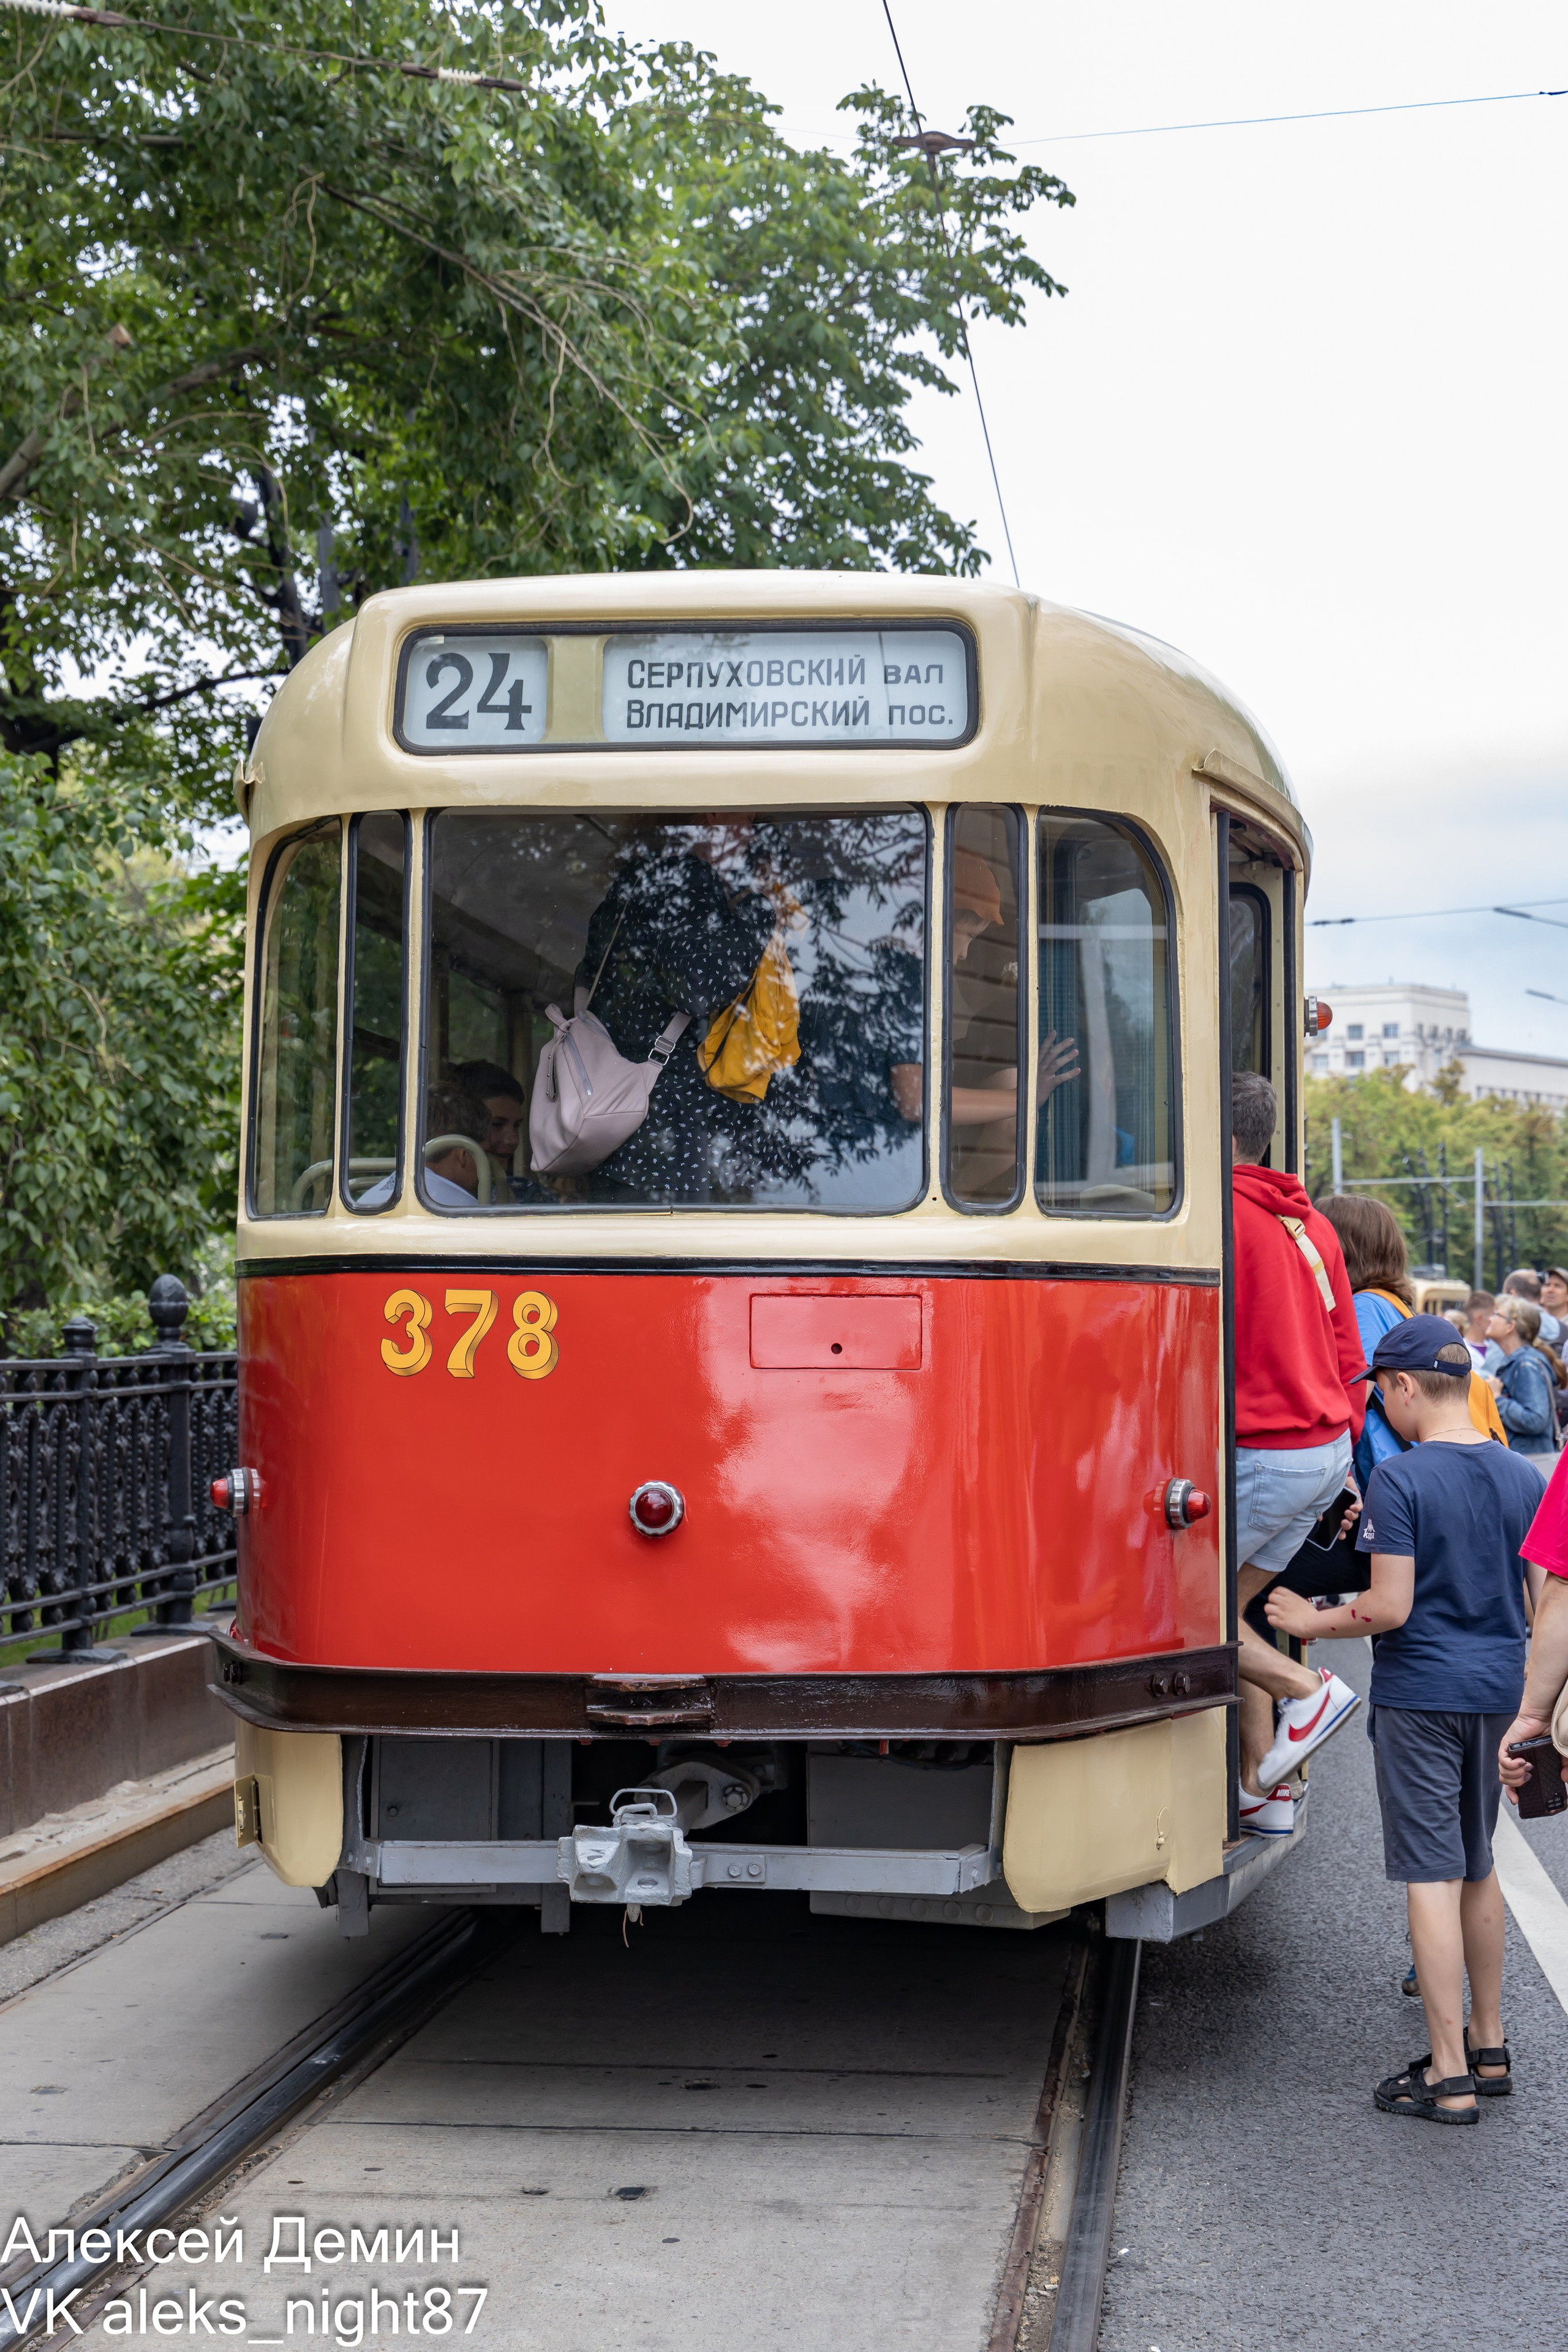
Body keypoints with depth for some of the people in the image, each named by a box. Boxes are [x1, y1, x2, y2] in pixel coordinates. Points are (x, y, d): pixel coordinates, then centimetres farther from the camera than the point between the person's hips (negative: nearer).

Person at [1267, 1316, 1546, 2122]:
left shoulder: (1398, 1481, -15)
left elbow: (1390, 1606, -18)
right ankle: (1489, 2047, 27)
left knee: (1432, 1876, -3)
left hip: (1419, 1696, -6)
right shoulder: (1522, 1479, 4)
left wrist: (1311, 1621, -3)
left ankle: (1449, 2076, -2)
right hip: (1497, 1692, 6)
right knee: (1477, 1868, 19)